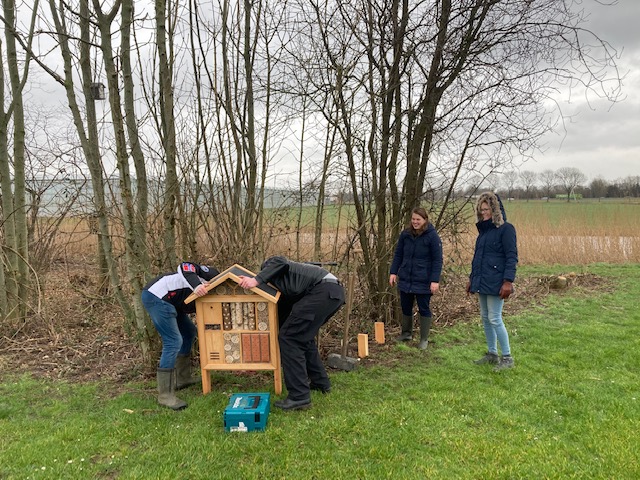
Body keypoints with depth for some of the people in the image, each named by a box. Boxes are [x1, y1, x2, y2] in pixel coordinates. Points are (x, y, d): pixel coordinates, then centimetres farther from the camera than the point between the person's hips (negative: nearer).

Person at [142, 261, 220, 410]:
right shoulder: (211, 274, -6)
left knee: (189, 332, 18)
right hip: (156, 296, -11)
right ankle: (165, 396, -7)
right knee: (174, 342, -13)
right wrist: (196, 286, -38)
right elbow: (185, 267, -22)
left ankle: (182, 379, 26)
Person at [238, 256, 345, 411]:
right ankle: (320, 383, 32)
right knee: (303, 337, 25)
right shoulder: (284, 293, 33)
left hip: (323, 291, -10)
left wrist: (257, 280, -9)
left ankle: (299, 396, -5)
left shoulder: (268, 264, 15)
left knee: (289, 338, -4)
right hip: (335, 291, 10)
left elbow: (281, 263, -8)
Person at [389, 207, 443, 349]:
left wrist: (435, 280, -16)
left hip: (423, 281, -4)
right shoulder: (405, 234, 2)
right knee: (405, 307, 15)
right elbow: (398, 254, 9)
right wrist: (393, 272, 3)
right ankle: (406, 333, 34)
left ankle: (424, 339, 19)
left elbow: (437, 260, -11)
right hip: (405, 279, 5)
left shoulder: (432, 236, -10)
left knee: (424, 309, 6)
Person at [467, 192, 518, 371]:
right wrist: (472, 278, 20)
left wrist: (508, 281, -21)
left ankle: (507, 358, 7)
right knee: (485, 318, 13)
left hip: (495, 282, -8)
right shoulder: (483, 229, 15)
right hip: (481, 281, 8)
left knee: (494, 319, -6)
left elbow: (512, 257, -14)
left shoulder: (506, 229, -9)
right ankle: (492, 353, 25)